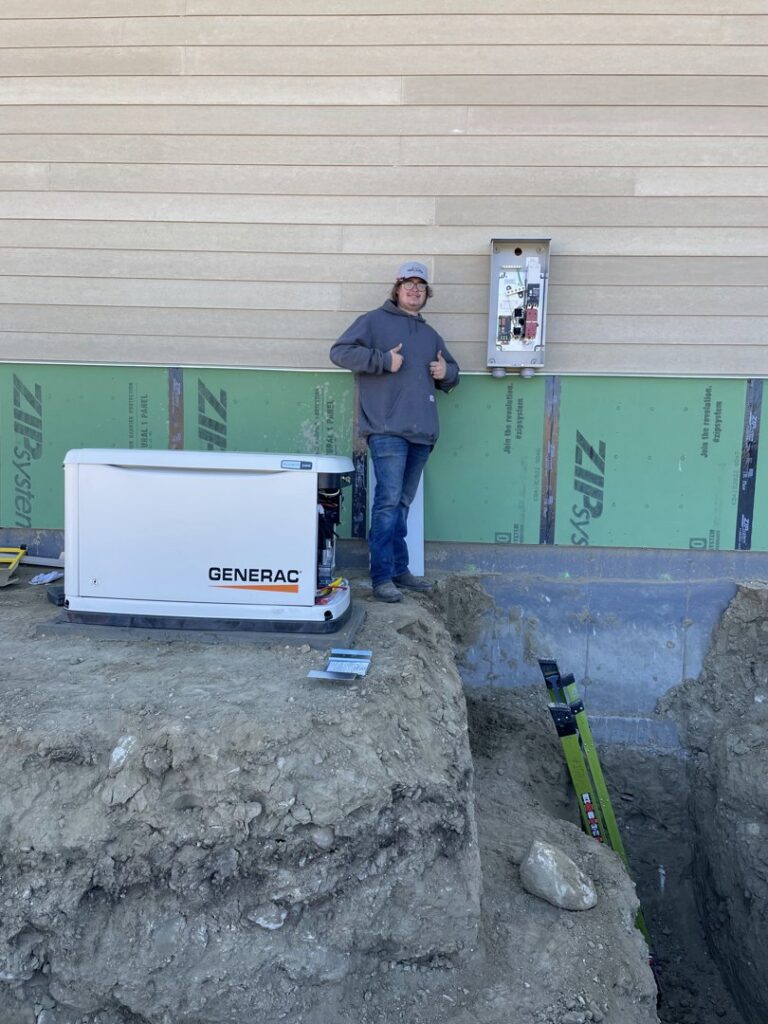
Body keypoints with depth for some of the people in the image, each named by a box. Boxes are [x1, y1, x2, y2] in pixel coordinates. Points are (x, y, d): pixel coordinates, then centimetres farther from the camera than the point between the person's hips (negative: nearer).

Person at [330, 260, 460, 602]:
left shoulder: (431, 335, 25)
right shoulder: (374, 321, 5)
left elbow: (452, 372, 34)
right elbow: (340, 351, -5)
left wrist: (446, 372, 9)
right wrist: (384, 360, -12)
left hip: (421, 433, 7)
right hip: (387, 430, -7)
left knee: (403, 503, 12)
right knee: (388, 501, -11)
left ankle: (399, 570, 19)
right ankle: (382, 577, -7)